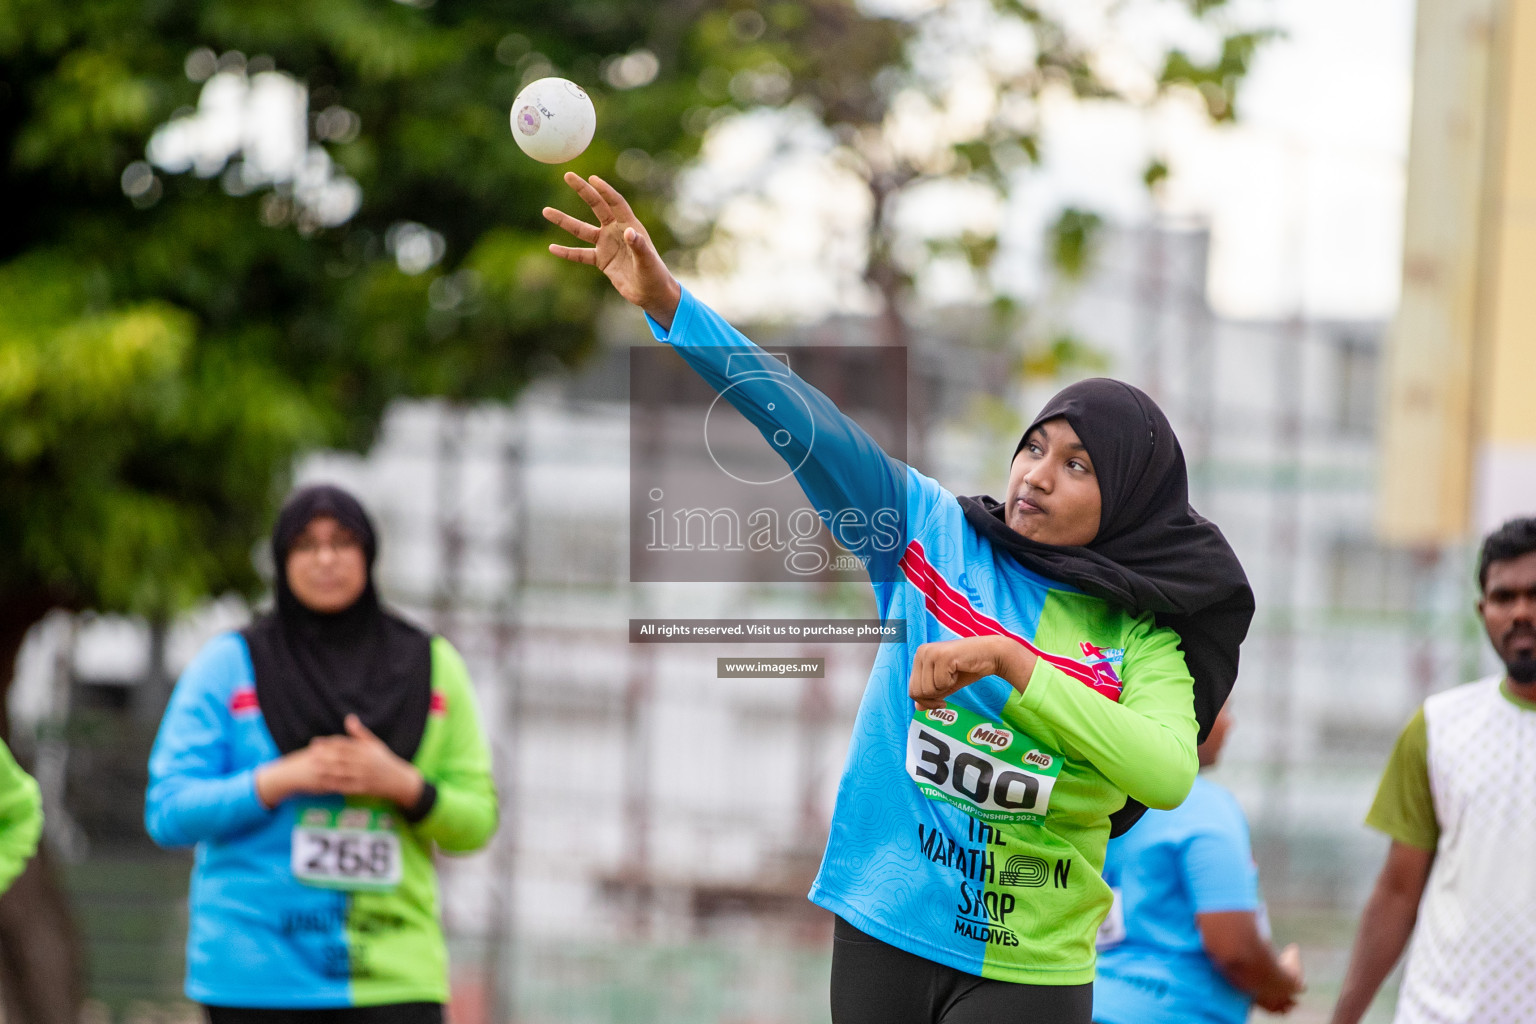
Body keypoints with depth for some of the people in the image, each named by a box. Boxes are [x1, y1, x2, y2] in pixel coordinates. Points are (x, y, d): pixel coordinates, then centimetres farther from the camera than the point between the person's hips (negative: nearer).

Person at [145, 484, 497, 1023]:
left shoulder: (433, 666, 10)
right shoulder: (228, 664, 4)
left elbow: (477, 821, 9)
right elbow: (167, 811, -2)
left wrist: (403, 784, -11)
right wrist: (281, 780, -16)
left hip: (391, 975, 1)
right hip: (256, 973, -1)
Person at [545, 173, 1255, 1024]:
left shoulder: (1140, 635, -2)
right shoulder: (932, 531, 3)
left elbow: (1168, 776, -20)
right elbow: (802, 420, -6)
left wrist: (1009, 661, -24)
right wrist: (666, 302, -16)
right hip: (885, 928, 2)